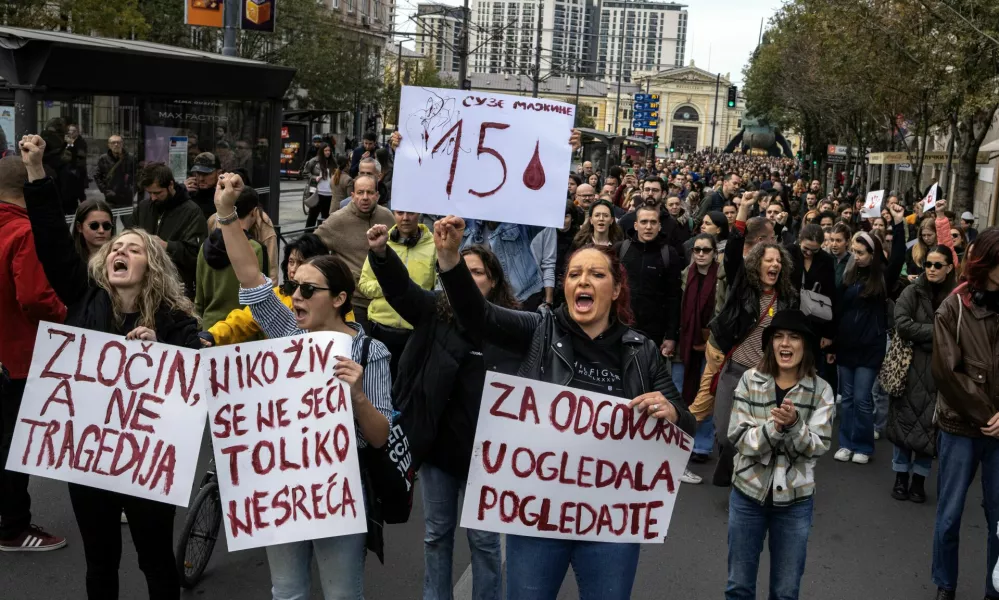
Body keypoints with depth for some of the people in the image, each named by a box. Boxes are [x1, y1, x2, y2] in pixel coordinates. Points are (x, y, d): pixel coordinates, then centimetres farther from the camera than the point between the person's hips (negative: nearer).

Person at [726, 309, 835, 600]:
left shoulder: (821, 390, -7)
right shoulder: (750, 380, -7)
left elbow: (818, 447, -13)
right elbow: (739, 439, -12)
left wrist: (794, 424, -30)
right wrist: (773, 427, -29)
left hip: (795, 500, 0)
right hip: (748, 493, 0)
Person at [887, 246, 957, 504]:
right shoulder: (912, 292, -1)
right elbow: (902, 325, -11)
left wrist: (922, 336, -15)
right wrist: (936, 331, -14)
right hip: (912, 366, 0)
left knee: (931, 424, 5)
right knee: (906, 420, 4)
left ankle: (919, 479, 18)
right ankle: (901, 476, 17)